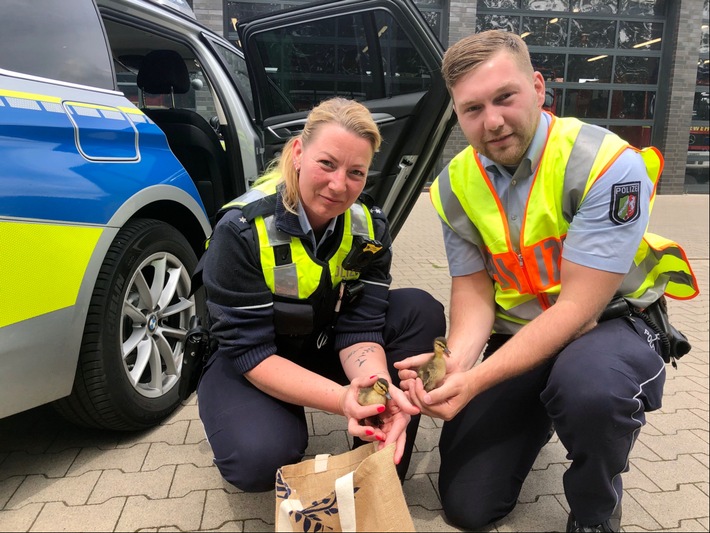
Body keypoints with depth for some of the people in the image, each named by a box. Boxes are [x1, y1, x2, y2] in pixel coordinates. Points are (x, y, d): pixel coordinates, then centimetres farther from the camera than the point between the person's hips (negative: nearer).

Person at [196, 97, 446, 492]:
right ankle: (285, 422, 5)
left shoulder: (369, 227, -13)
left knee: (422, 312, -18)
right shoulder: (242, 229, -26)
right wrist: (341, 399, -40)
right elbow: (249, 351, -26)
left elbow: (360, 328, -16)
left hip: (325, 348, 4)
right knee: (261, 459, -34)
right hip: (248, 368, -4)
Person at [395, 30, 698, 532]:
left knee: (589, 385, -42)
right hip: (517, 339, 4)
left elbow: (577, 308, -25)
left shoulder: (609, 166, -22)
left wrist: (478, 379, -34)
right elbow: (473, 290, -5)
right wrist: (458, 360, -26)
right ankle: (538, 418, 33)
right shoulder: (455, 185, -5)